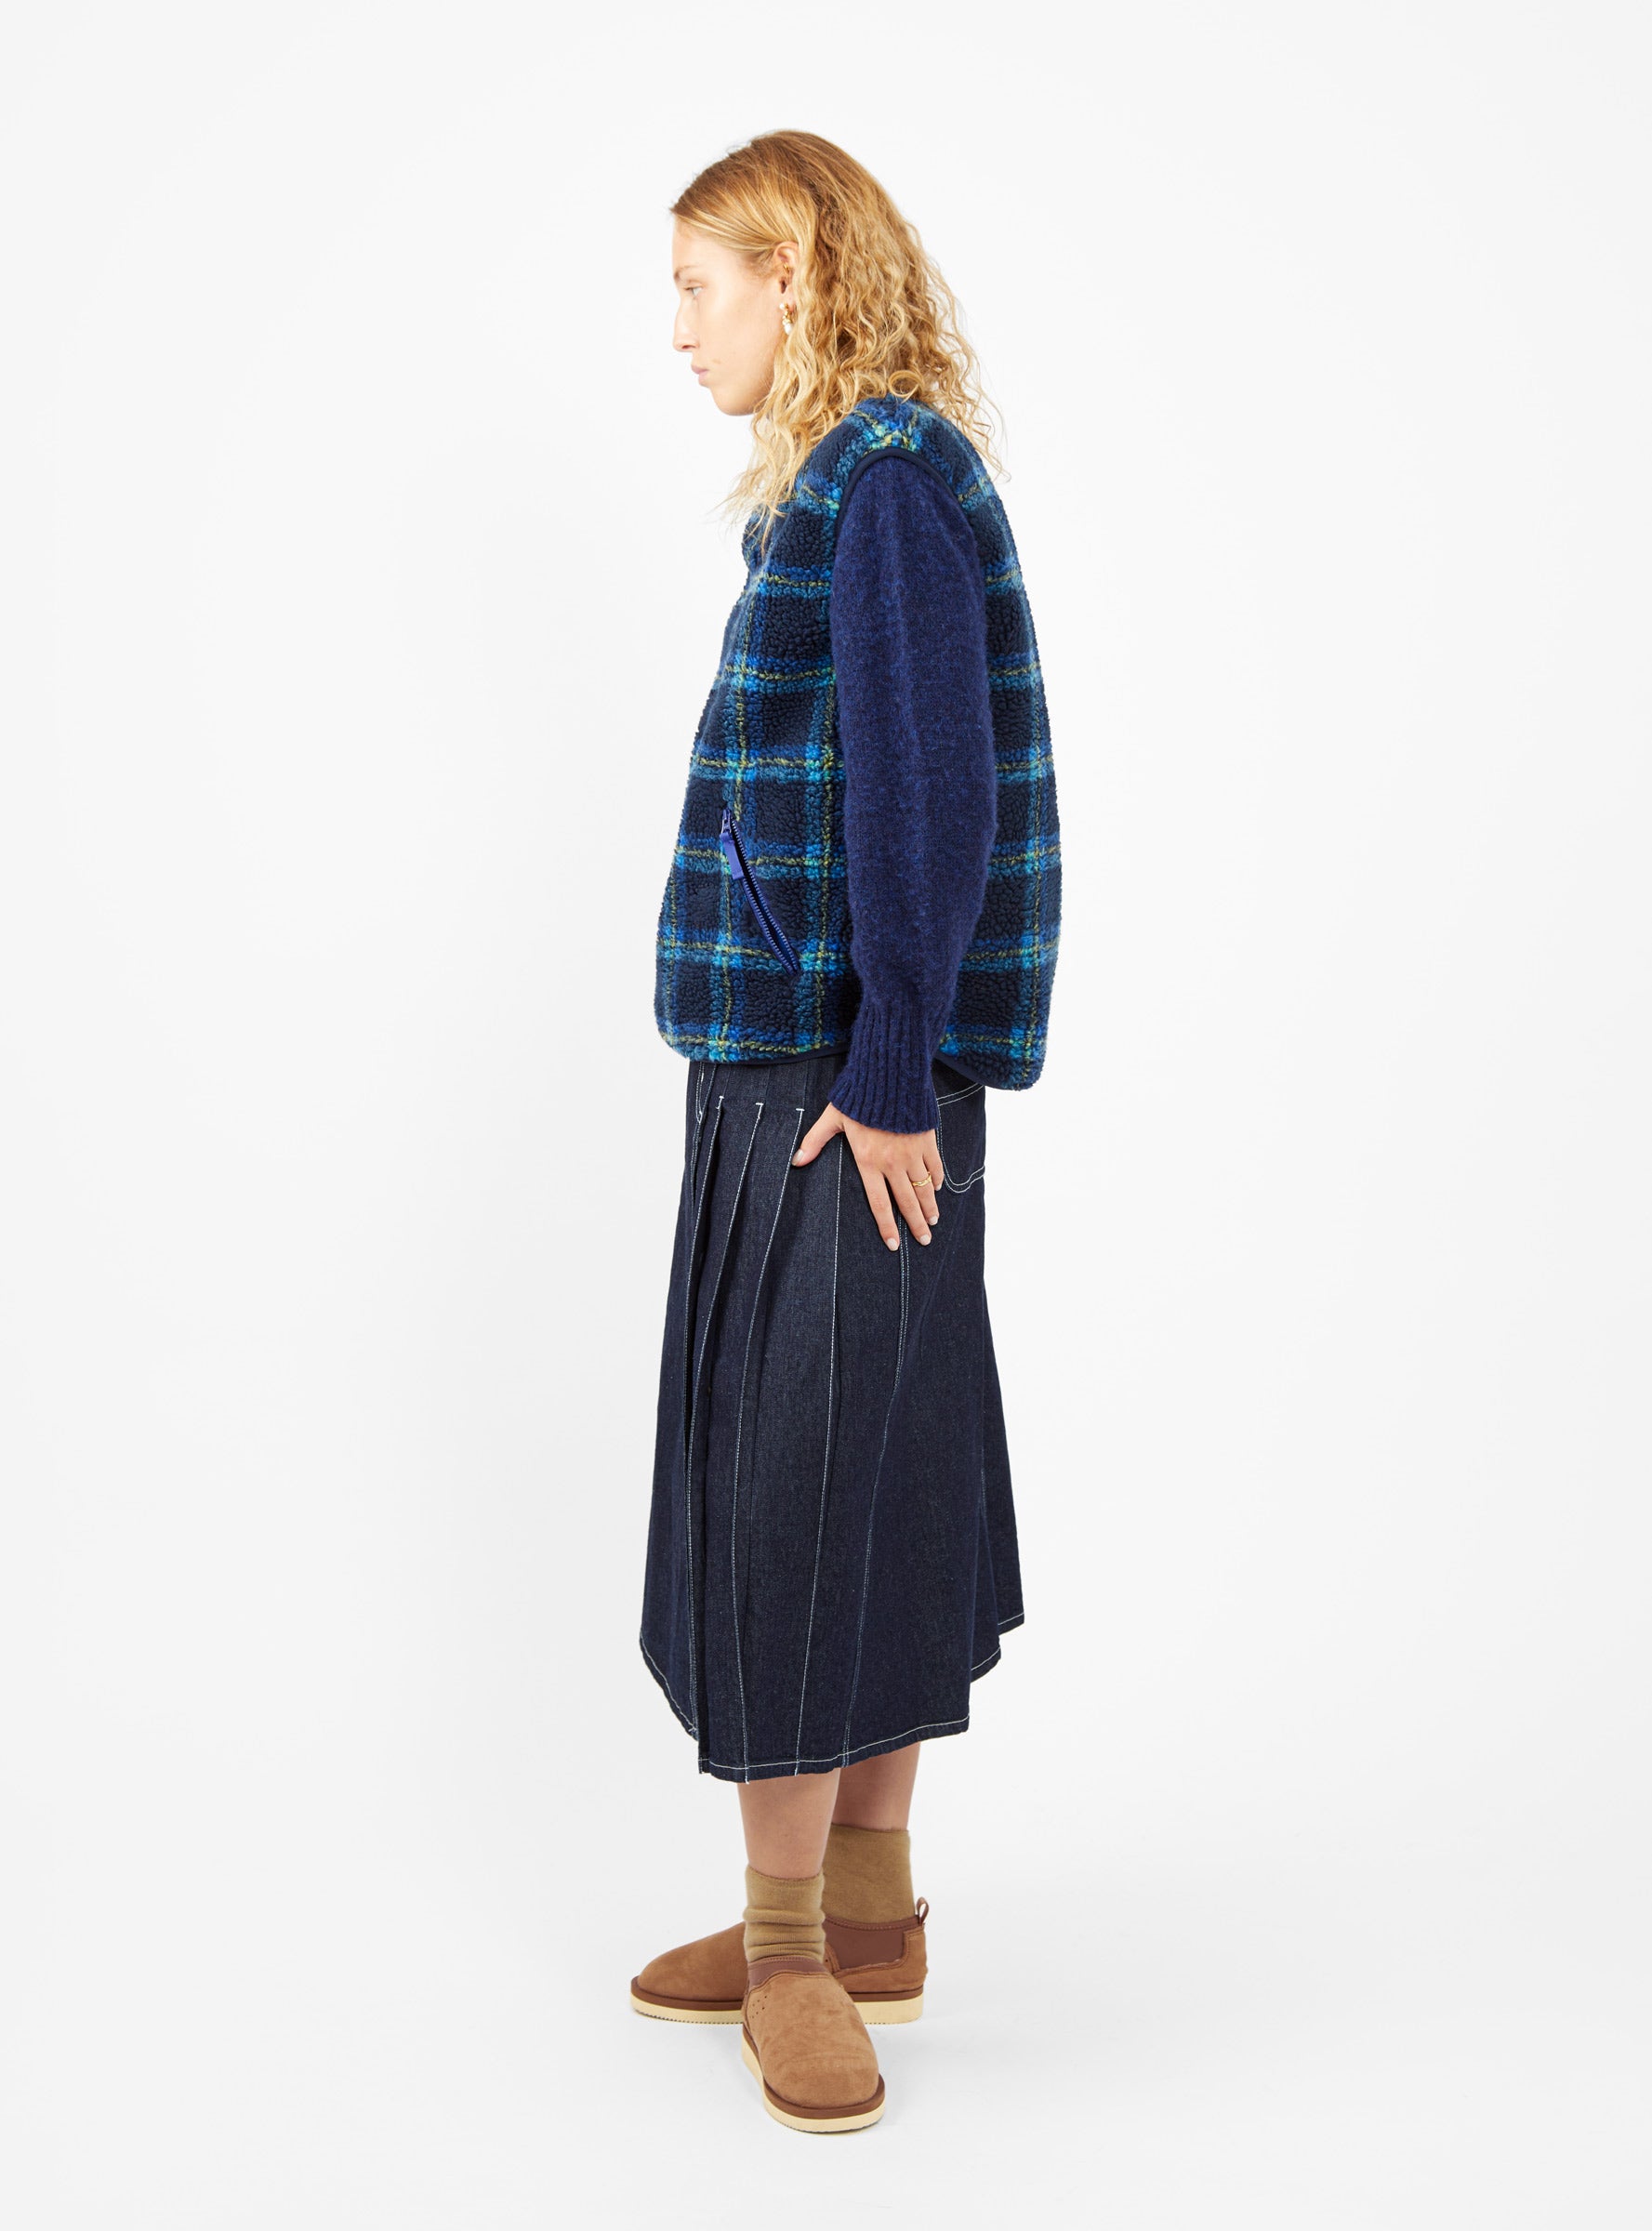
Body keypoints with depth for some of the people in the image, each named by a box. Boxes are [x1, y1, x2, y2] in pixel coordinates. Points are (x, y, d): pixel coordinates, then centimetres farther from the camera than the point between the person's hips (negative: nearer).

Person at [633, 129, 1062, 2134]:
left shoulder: (889, 485, -12)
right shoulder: (850, 485, 15)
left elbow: (933, 801, -19)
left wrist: (890, 1076, -19)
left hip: (839, 1082, -9)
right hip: (802, 1065, 9)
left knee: (797, 1476, -3)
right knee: (870, 1477, 12)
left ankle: (795, 1934, 10)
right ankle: (861, 1911, 23)